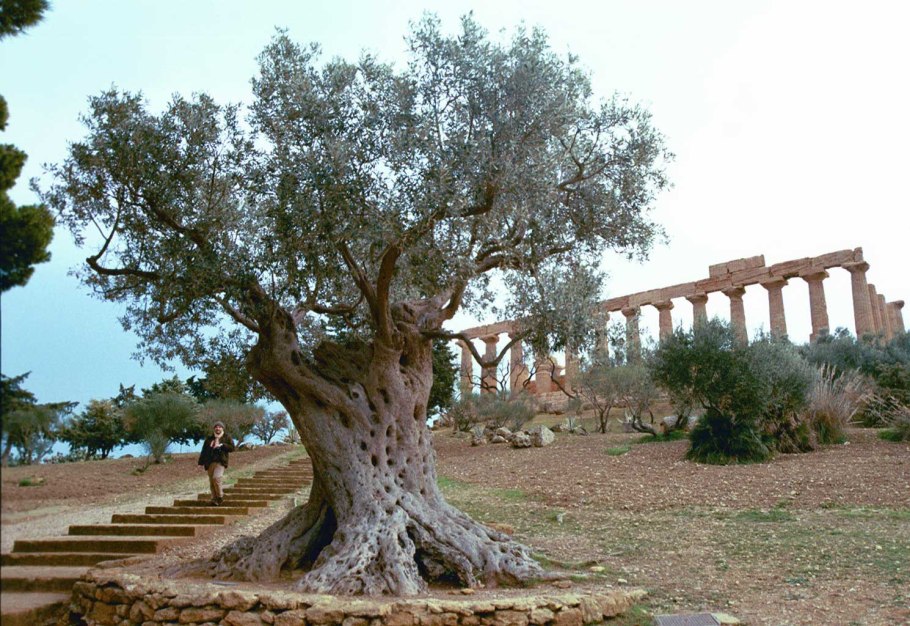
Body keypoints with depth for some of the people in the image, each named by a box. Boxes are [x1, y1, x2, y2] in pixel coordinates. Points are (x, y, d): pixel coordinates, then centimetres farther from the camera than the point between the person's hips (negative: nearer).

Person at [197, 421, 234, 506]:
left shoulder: (227, 438, 10)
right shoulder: (208, 439, 18)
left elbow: (232, 448, 0)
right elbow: (204, 451, 16)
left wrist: (221, 445, -10)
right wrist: (201, 462, 7)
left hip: (220, 462, -4)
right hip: (210, 463, 4)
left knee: (216, 478, -23)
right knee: (211, 483, 3)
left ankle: (220, 496, -5)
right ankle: (215, 500, 10)